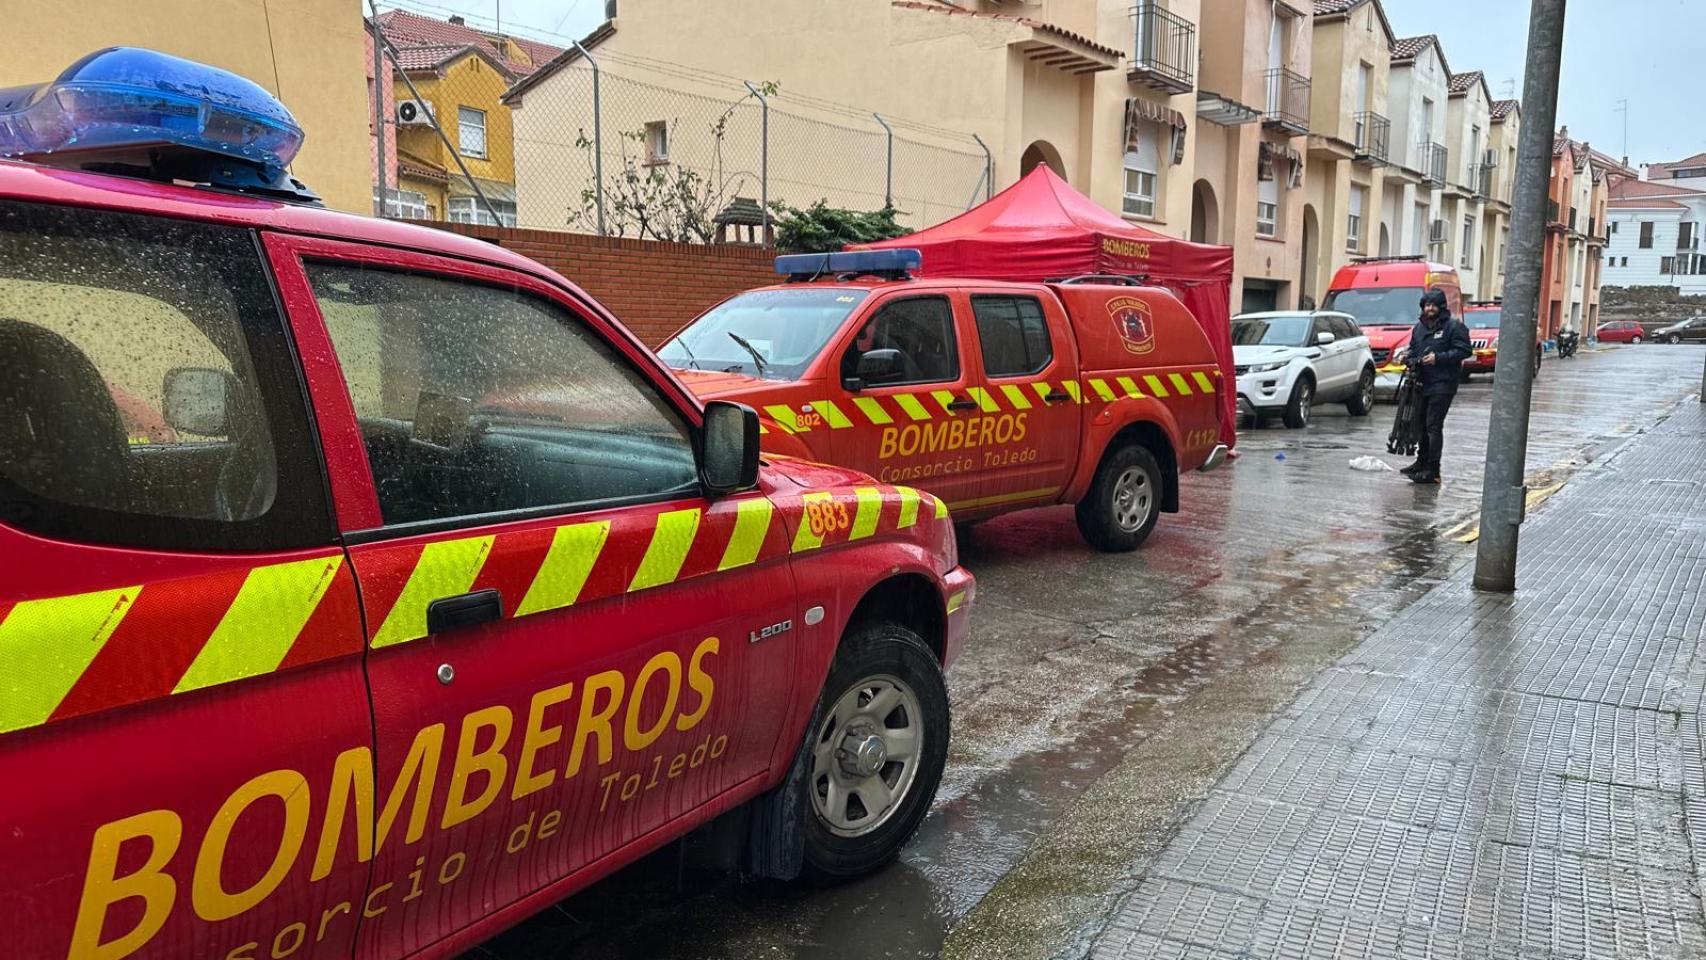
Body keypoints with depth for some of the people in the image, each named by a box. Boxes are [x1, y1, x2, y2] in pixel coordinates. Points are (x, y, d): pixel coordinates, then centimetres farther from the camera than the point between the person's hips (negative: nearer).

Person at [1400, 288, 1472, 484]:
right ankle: (1422, 461, 29)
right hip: (1422, 383, 7)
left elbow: (1463, 350, -11)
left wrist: (1438, 357, -18)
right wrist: (1412, 362, 3)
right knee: (1421, 424, 15)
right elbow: (1413, 349, 25)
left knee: (1434, 425, -11)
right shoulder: (1419, 327, 15)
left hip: (1442, 385, -7)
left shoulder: (1453, 326, -6)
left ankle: (1432, 470, -10)